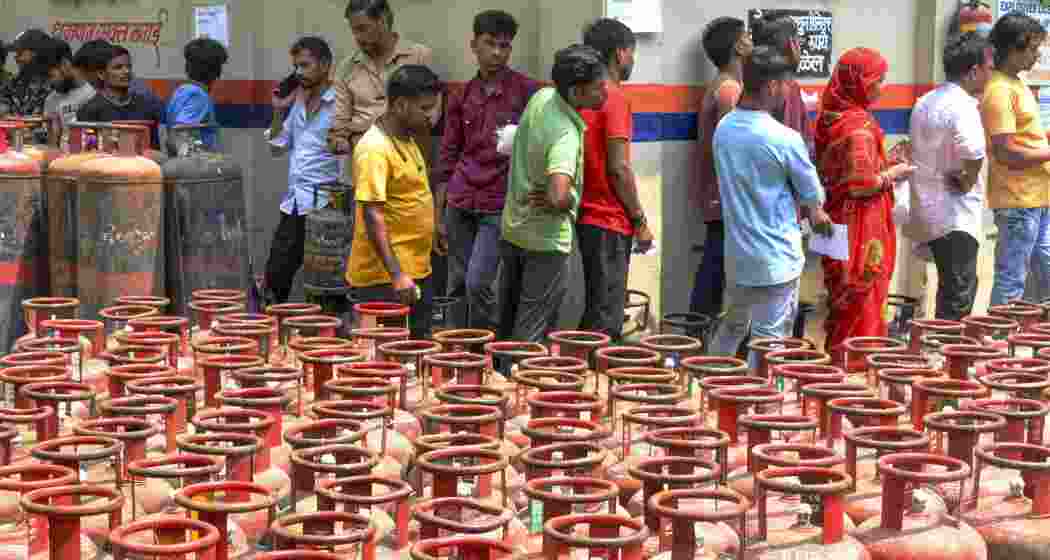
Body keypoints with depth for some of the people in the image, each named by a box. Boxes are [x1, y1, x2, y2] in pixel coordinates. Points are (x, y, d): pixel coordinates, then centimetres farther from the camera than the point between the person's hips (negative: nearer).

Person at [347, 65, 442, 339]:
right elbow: (373, 217, -23)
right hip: (385, 278, -9)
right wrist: (396, 275, -28)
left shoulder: (407, 139, 11)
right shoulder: (375, 148, -18)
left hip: (416, 272, 9)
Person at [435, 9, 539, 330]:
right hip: (460, 203, 4)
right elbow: (447, 158, 13)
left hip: (501, 205, -4)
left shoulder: (526, 90, -3)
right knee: (458, 286, 8)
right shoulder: (462, 97, 10)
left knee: (478, 283, -12)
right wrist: (438, 215, 11)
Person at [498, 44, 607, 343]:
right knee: (531, 335, 1)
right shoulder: (566, 135, -29)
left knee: (507, 327, 19)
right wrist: (563, 203, -20)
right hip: (546, 241, -8)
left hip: (512, 229, 8)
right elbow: (559, 196, -43)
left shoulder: (541, 97, -4)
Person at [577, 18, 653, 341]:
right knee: (606, 320, -5)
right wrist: (640, 220, -10)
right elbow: (618, 168, -17)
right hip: (610, 221, -9)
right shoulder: (614, 99, -14)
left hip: (588, 217, 9)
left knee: (595, 312, 17)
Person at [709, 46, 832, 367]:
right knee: (769, 340, 4)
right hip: (776, 258, -6)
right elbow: (812, 195, -6)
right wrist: (818, 216, 19)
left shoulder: (723, 129, 0)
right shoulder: (784, 139, -20)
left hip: (736, 253, 7)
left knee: (732, 326, 23)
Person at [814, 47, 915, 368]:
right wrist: (891, 175, -8)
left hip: (839, 220, 9)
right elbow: (859, 184, -24)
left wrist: (884, 164, 14)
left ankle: (838, 357, 23)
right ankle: (852, 362, 7)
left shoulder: (832, 118, 8)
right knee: (861, 297, 1)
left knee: (845, 300, 16)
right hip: (861, 225, -9)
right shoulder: (859, 125, -20)